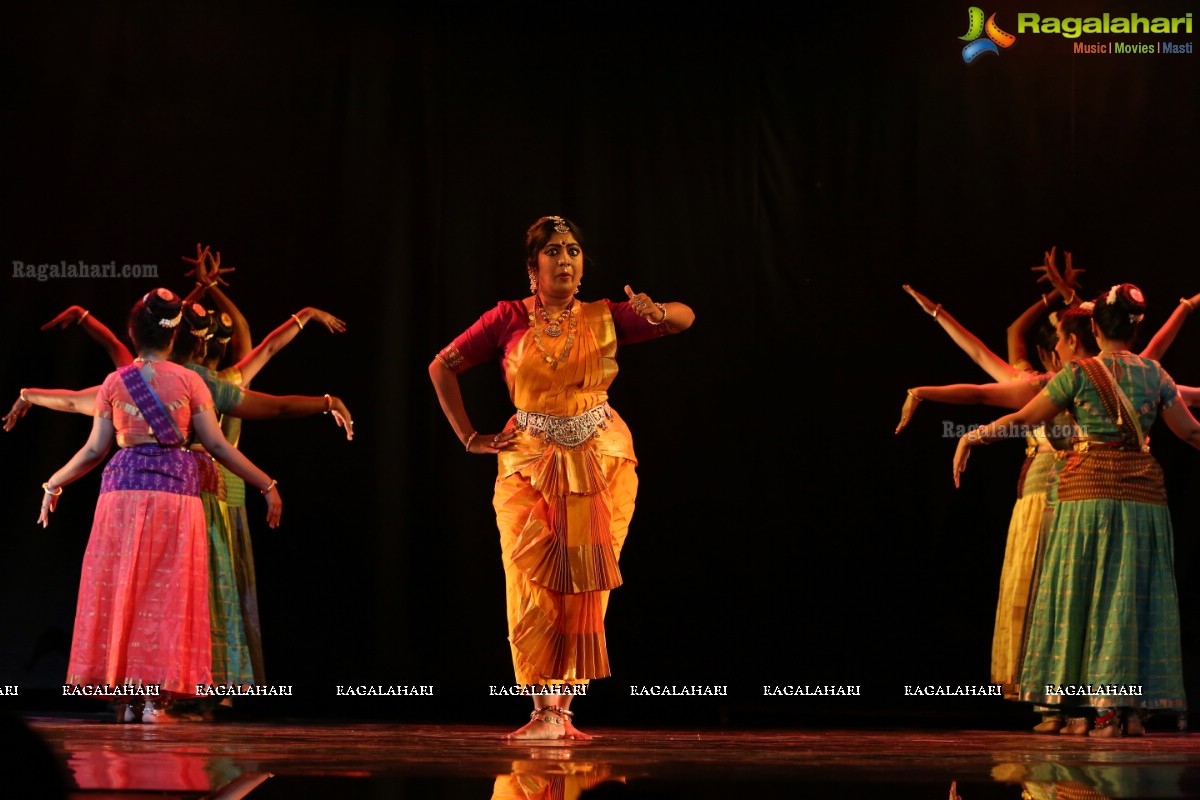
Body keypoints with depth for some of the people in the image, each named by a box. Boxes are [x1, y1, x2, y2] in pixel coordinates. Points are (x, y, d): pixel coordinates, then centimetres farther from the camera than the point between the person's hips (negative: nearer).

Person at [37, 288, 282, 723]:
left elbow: (94, 449, 6)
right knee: (167, 590, 3)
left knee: (120, 588, 7)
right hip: (177, 492, -1)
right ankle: (157, 697, -1)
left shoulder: (114, 383, 4)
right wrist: (267, 486, 7)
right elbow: (217, 446, 0)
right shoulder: (189, 381, 1)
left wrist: (53, 485, 22)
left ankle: (124, 697, 8)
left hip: (124, 490, 1)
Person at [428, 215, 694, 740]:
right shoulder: (510, 319, 2)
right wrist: (470, 438, 1)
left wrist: (655, 313, -23)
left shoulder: (605, 318, 6)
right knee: (534, 587, -7)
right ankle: (544, 711, -3)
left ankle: (563, 709, 7)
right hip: (530, 465, -1)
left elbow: (685, 318, 1)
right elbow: (441, 368, 7)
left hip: (602, 461, 1)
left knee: (583, 588, 0)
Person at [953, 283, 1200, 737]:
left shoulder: (1078, 373, -4)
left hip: (1090, 489, -2)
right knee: (1134, 596, 6)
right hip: (1142, 491, 2)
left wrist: (971, 438, 11)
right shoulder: (1154, 374, 4)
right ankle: (1128, 709, 6)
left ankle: (1086, 711, 2)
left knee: (1083, 592, 3)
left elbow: (1023, 418, 0)